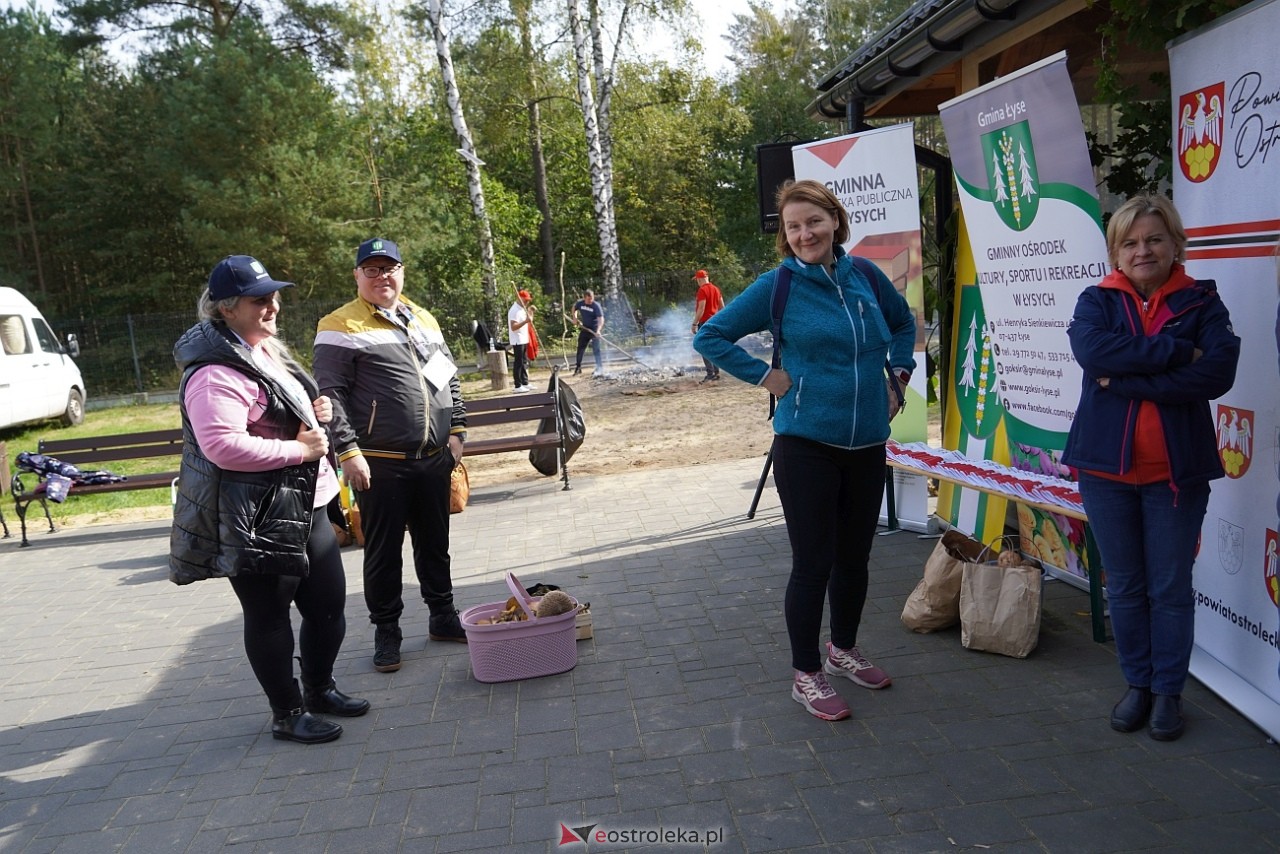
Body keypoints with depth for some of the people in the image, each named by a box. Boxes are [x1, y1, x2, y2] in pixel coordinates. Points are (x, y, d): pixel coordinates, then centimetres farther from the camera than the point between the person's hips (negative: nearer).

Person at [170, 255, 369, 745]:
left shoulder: (267, 350, 14)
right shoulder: (216, 372, -18)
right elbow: (223, 445, -30)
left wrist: (315, 411, 8)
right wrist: (298, 449, -22)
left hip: (303, 506, 10)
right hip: (254, 520, -10)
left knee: (329, 603, 17)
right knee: (269, 615, 5)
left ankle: (320, 689, 37)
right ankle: (287, 714, 21)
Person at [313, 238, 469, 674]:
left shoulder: (424, 319, 14)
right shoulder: (341, 326, -6)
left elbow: (450, 379, 18)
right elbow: (331, 394, -12)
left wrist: (456, 431, 11)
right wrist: (348, 451, -18)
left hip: (433, 459, 6)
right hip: (380, 464, -5)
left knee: (435, 545, 16)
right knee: (384, 552, 6)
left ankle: (443, 617, 31)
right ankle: (386, 633, 20)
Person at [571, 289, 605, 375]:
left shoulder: (596, 306, -20)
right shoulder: (580, 303, -5)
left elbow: (601, 319, -29)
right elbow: (574, 308, 19)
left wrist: (598, 330, -43)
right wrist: (575, 317, 5)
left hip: (594, 329, -5)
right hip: (585, 328, 5)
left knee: (596, 349, -10)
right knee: (580, 348, 11)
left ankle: (600, 368, -3)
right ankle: (578, 367, 23)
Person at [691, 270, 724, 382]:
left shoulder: (702, 290, -14)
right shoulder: (715, 289, 11)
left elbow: (701, 308, -20)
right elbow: (722, 306, 15)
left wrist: (695, 323, -17)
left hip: (705, 322, -8)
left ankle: (710, 374, -10)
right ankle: (716, 372, 17)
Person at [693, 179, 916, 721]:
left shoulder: (865, 276, 5)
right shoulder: (778, 286, -6)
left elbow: (904, 321, 25)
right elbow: (709, 337, -2)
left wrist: (898, 374, 12)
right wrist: (766, 376, -8)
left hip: (868, 443, 5)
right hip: (806, 444, -4)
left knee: (855, 556, 16)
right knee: (813, 562, 0)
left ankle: (844, 650, 38)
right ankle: (806, 675, 17)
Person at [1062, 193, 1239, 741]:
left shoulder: (1201, 303, 1)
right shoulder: (1097, 301, 4)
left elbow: (1218, 373, -16)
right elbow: (1091, 350, -19)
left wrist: (1125, 380, -19)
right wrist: (1177, 350, -19)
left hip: (1177, 469, -1)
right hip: (1107, 465, 1)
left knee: (1171, 588, 8)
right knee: (1124, 586, 12)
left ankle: (1168, 691, 23)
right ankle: (1137, 684, 28)